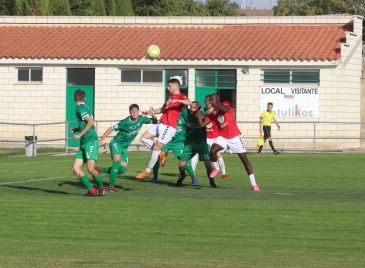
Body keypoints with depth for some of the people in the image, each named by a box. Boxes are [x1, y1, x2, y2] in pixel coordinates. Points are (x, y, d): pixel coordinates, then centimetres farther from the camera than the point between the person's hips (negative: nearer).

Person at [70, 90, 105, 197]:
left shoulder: (80, 108, -8)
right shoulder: (84, 108, 19)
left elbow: (91, 122, -22)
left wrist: (80, 134, -17)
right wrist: (76, 130, 22)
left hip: (91, 141, -9)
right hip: (83, 144, 9)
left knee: (90, 168, -18)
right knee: (75, 168, -2)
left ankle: (101, 187, 2)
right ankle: (91, 189, -1)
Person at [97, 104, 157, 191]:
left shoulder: (141, 119, -8)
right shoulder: (125, 122, -23)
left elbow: (154, 122, 5)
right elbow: (111, 129, -16)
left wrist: (153, 116, -18)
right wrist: (102, 139, -20)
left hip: (124, 147, 6)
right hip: (116, 143, -6)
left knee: (122, 169, 1)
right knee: (117, 161, -28)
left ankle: (100, 170, 19)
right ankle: (111, 186, -27)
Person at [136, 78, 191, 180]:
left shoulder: (181, 97, -5)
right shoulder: (170, 97, 21)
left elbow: (189, 102, -26)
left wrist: (177, 100, -39)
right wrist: (153, 111, 12)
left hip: (169, 126, -9)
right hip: (161, 124, 9)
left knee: (157, 147, -9)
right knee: (144, 138, 6)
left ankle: (148, 170, -2)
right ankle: (161, 153, 11)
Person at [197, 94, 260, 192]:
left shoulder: (225, 104, -5)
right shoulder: (212, 114, 7)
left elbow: (224, 109, -29)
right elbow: (202, 124, 3)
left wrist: (212, 103, -28)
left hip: (235, 137, -4)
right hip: (223, 137, 4)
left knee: (244, 158, -2)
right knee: (212, 151, -24)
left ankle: (254, 184, 1)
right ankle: (216, 168, 5)